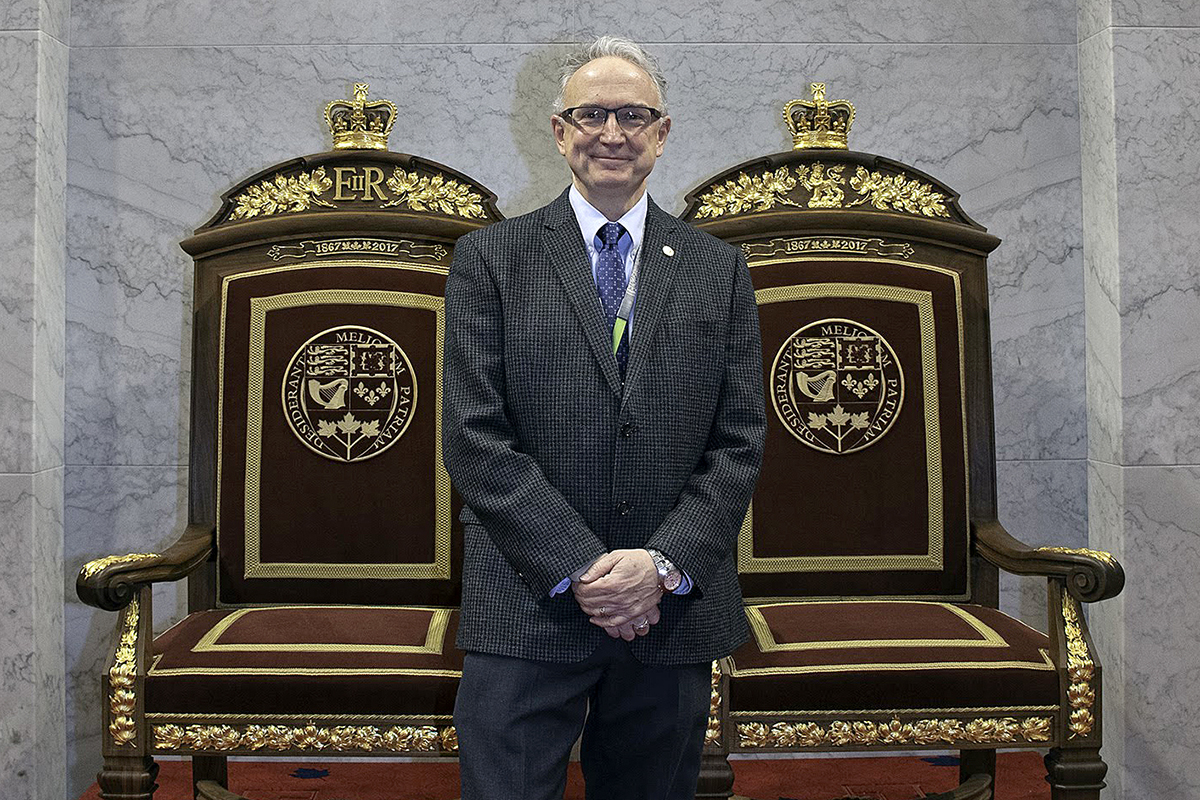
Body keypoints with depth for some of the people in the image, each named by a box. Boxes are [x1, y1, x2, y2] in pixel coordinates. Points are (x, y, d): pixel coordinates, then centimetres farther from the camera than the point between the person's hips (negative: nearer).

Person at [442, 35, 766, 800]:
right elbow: (475, 439, -5)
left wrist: (664, 565, -10)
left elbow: (739, 443, 4)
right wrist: (581, 570, -13)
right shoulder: (490, 259, 2)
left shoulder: (718, 269, 9)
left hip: (673, 614, 2)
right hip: (526, 614, -2)